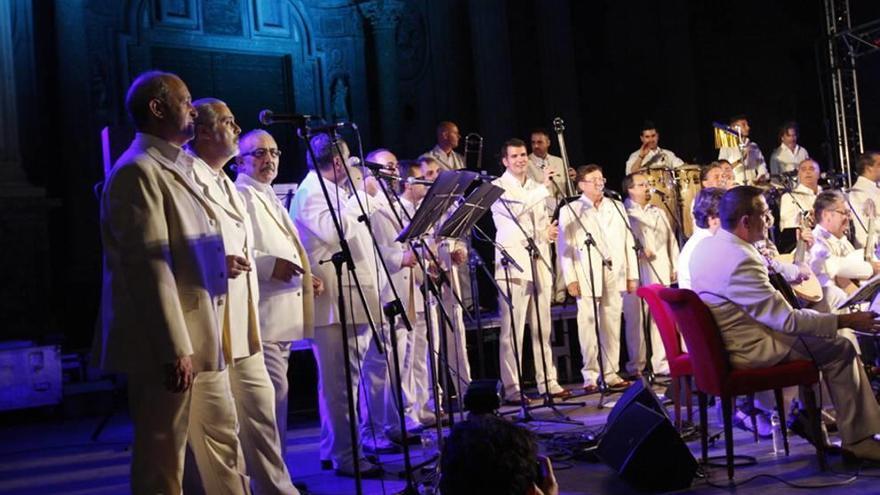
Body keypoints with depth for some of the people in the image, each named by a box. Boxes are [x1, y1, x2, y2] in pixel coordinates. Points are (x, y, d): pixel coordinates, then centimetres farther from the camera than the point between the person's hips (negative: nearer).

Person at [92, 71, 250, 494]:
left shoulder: (176, 168, 17)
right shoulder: (138, 171, -13)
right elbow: (148, 265, -21)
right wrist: (174, 349, -24)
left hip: (202, 338, 10)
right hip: (167, 346, -10)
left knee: (223, 443, 16)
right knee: (162, 459, 2)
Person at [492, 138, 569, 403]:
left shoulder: (535, 187, 20)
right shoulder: (497, 187, -1)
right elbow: (514, 209, -19)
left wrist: (549, 230, 5)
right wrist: (543, 187, -20)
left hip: (539, 262, 7)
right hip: (513, 265, -6)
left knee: (543, 328, 9)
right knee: (512, 330, -6)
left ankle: (548, 382, 16)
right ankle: (511, 388, -2)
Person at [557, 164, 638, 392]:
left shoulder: (616, 207, 18)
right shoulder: (570, 211, 6)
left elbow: (628, 242, 15)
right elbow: (564, 247, 1)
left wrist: (632, 275, 9)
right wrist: (570, 278, -8)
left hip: (615, 275, 3)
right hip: (587, 276, -3)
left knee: (612, 325, 3)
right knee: (588, 325, -5)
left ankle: (611, 374, 10)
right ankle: (590, 376, 0)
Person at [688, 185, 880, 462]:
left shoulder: (705, 245, 1)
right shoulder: (741, 260, -28)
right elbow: (787, 320, -25)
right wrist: (845, 321, -16)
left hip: (721, 341, 10)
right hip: (749, 349, -10)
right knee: (841, 349, -1)